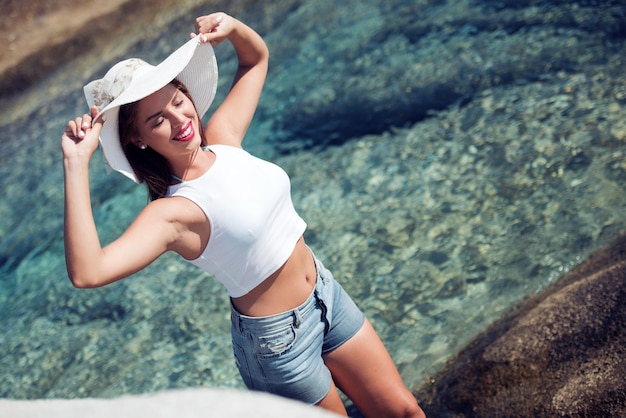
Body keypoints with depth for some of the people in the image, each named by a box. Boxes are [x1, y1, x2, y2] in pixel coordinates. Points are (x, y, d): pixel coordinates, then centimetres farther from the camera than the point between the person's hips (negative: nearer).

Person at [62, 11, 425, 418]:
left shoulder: (222, 136, -7)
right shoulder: (172, 212, -25)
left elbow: (257, 57, 10)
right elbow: (87, 272, -42)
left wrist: (232, 27, -11)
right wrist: (77, 163, -42)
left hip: (327, 295, 6)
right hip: (280, 339, -6)